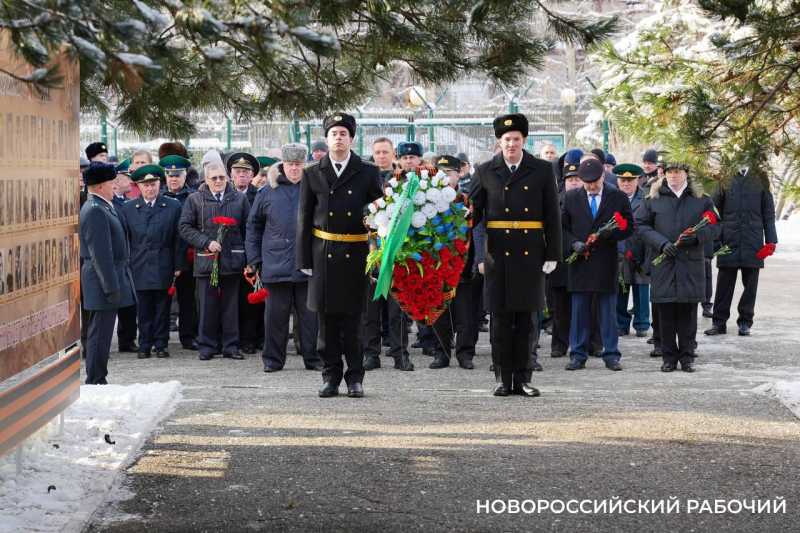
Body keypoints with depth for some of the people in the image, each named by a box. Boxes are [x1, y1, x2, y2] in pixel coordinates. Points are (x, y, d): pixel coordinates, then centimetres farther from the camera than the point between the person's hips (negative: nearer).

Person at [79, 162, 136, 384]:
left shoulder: (102, 208, 15)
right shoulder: (96, 211, -18)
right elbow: (101, 254, -22)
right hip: (103, 280, -11)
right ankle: (95, 382, -3)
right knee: (100, 334, -6)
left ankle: (96, 381, 20)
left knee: (99, 333, 14)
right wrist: (111, 288, -22)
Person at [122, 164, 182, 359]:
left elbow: (178, 238, 3)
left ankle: (161, 344, 13)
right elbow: (125, 239, 8)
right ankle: (144, 346, 11)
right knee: (143, 310, 3)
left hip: (163, 268, -1)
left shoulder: (173, 206, 3)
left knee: (162, 309, 5)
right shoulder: (128, 208, 7)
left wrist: (178, 266, -2)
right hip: (139, 268, 1)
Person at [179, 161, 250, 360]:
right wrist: (206, 243, -10)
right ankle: (207, 346, 9)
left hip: (232, 260, 1)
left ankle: (230, 346, 12)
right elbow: (185, 227, 1)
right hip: (206, 260, -1)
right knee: (207, 305, 1)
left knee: (231, 305, 5)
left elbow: (248, 229, 9)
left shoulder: (239, 199, 9)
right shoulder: (195, 200, 4)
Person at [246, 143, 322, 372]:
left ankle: (312, 358, 13)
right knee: (275, 314, 4)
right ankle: (273, 359, 13)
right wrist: (253, 259, 8)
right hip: (276, 265, 1)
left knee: (309, 314, 4)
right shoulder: (268, 192, 8)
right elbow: (253, 226, 13)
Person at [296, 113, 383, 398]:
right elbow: (304, 219, 7)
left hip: (355, 255, -1)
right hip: (323, 255, 1)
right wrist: (304, 259, 2)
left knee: (352, 319, 3)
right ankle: (331, 376, 13)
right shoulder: (312, 174, 8)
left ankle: (354, 378, 10)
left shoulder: (368, 173, 6)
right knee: (327, 320, 5)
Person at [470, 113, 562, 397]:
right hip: (498, 254, 0)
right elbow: (473, 211, 7)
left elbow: (552, 216, 6)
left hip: (530, 255, 0)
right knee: (501, 318, 2)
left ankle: (521, 378, 10)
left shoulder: (542, 170, 6)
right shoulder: (485, 172, 6)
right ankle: (503, 378, 9)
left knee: (525, 318, 4)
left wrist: (552, 255, 1)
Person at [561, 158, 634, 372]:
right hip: (580, 262, 1)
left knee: (608, 312, 4)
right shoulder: (571, 198, 7)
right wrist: (574, 243, -7)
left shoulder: (618, 197, 3)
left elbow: (629, 227, 5)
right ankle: (578, 355, 10)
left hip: (606, 263, -1)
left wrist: (610, 233, -13)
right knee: (579, 311, 4)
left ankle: (611, 355, 9)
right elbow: (563, 227, 11)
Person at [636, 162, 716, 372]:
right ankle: (669, 357, 9)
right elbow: (640, 225, 4)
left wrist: (696, 237, -11)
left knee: (688, 312, 2)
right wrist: (661, 243, -10)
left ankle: (687, 357, 11)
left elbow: (712, 226, 9)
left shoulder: (701, 199, 9)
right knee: (666, 313, 1)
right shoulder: (653, 199, 7)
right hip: (663, 263, 0)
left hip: (691, 262, 0)